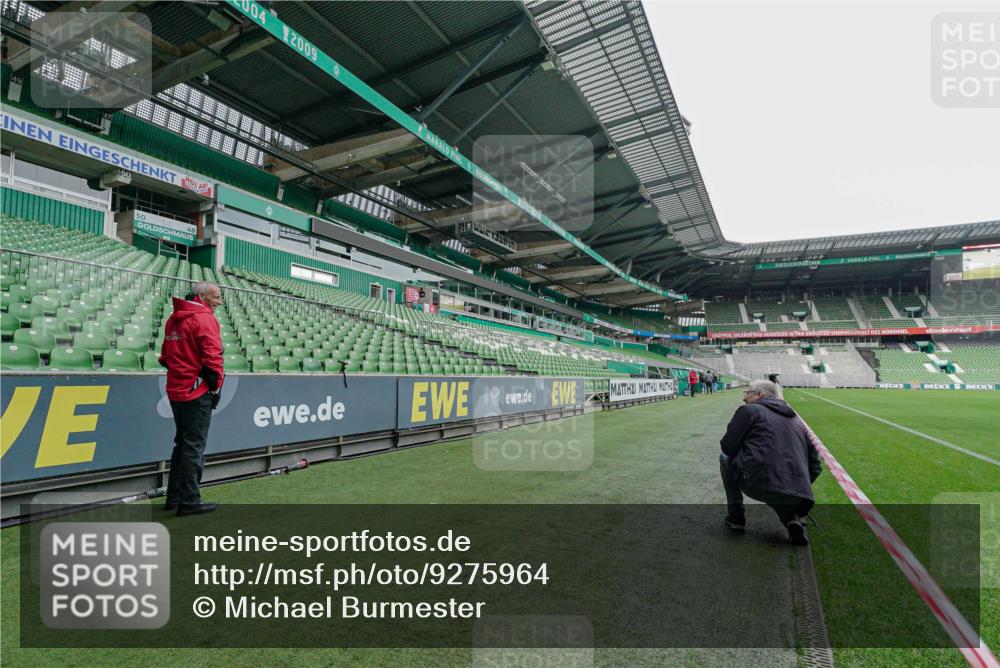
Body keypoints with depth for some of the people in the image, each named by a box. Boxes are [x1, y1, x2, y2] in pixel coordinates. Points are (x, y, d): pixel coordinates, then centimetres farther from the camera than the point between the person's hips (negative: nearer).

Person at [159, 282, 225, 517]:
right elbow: (212, 358, -18)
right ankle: (189, 502, 5)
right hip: (197, 392, -9)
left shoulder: (173, 319, 14)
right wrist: (216, 388, -8)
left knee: (182, 443, 18)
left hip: (176, 390, 9)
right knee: (194, 447, -2)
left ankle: (174, 496, 26)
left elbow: (166, 355, 21)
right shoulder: (204, 319, -13)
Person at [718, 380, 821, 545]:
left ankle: (736, 517, 20)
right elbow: (814, 467, 24)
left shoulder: (749, 410, 6)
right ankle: (792, 518, 9)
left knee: (725, 458, 21)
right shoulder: (797, 420, 26)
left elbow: (728, 447, 2)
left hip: (759, 485, -6)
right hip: (798, 498, 6)